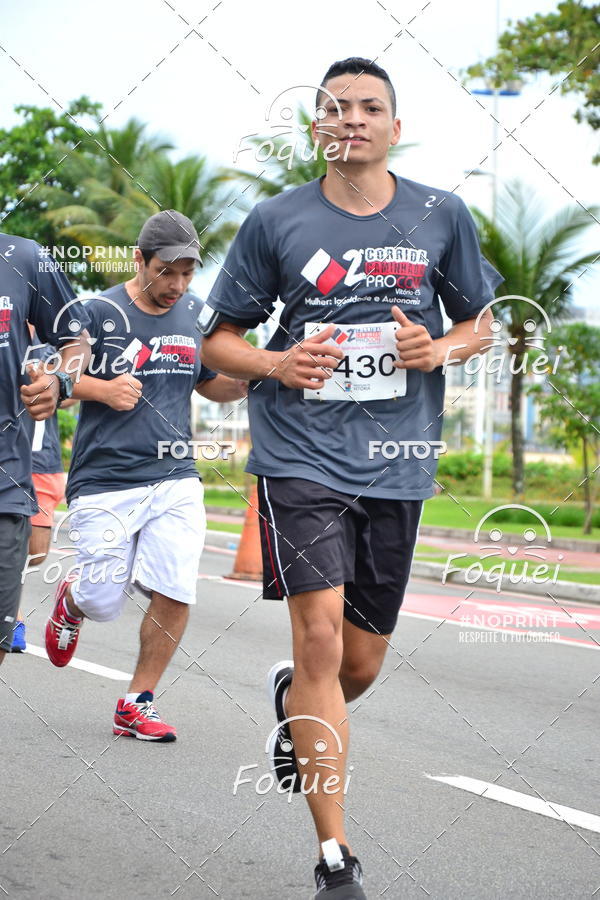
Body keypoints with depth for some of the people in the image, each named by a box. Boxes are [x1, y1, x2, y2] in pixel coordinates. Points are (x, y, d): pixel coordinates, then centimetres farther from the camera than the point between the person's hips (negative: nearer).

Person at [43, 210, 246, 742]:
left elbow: (209, 384, 22)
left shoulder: (197, 315, 9)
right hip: (104, 483, -3)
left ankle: (137, 704, 8)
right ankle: (73, 597, 38)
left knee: (176, 594, -9)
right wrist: (100, 388, -18)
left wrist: (247, 381, 0)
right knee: (104, 606, 0)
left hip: (176, 481, 4)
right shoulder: (99, 313, -6)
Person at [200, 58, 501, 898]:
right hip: (300, 456, -3)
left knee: (362, 662, 9)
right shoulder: (276, 221, 1)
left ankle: (293, 702, 47)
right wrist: (277, 364, -13)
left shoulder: (441, 216, 6)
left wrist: (438, 350, -6)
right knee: (321, 637, -16)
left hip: (395, 464, 3)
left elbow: (478, 321, 17)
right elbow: (218, 339, 8)